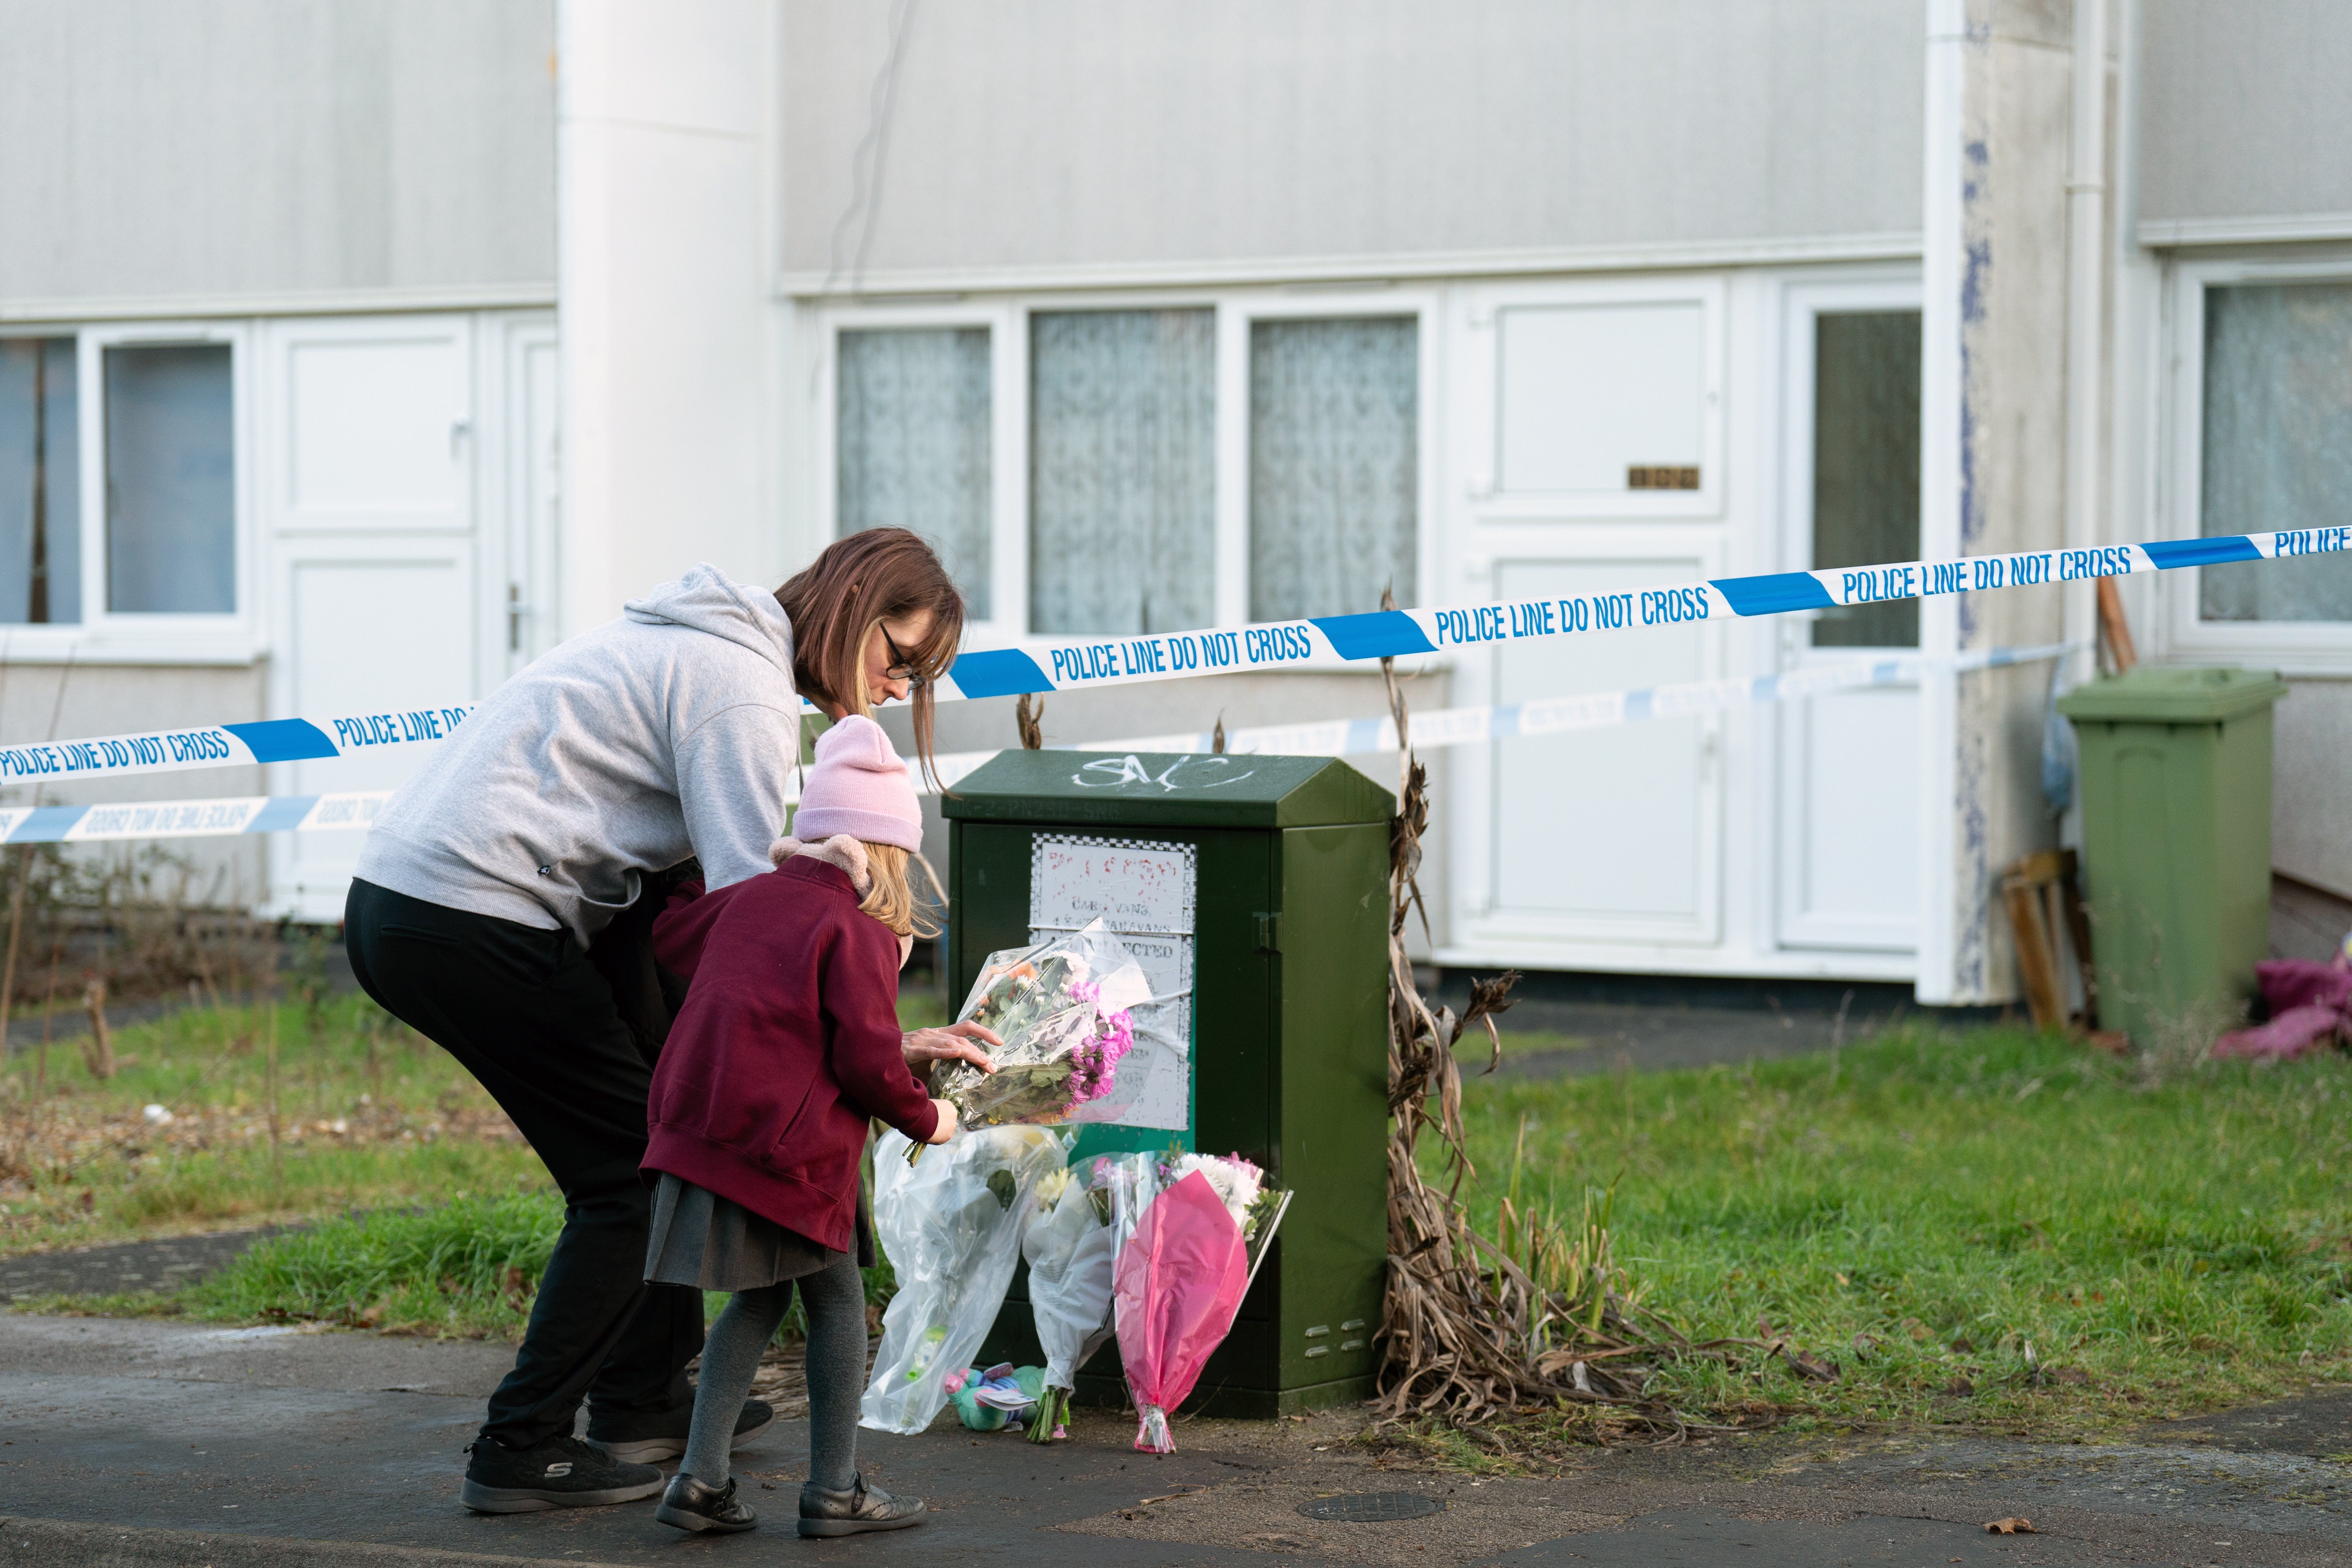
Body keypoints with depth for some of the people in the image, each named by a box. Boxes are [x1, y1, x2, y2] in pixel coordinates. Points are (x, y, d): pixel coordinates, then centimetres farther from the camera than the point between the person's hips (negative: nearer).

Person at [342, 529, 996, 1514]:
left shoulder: (701, 647, 21)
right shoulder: (745, 686, -12)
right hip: (476, 931, -10)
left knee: (651, 1136, 17)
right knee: (630, 1175, -2)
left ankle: (641, 1405, 25)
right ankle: (522, 1451, 1)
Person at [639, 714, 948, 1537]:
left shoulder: (745, 901, 11)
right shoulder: (859, 935, -9)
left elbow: (666, 936, 28)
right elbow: (868, 1060, -12)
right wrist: (925, 1118, 4)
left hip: (701, 1131, 7)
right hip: (792, 1152, -7)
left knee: (759, 1300, 19)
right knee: (837, 1302, 10)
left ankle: (701, 1476, 11)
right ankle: (835, 1489, 13)